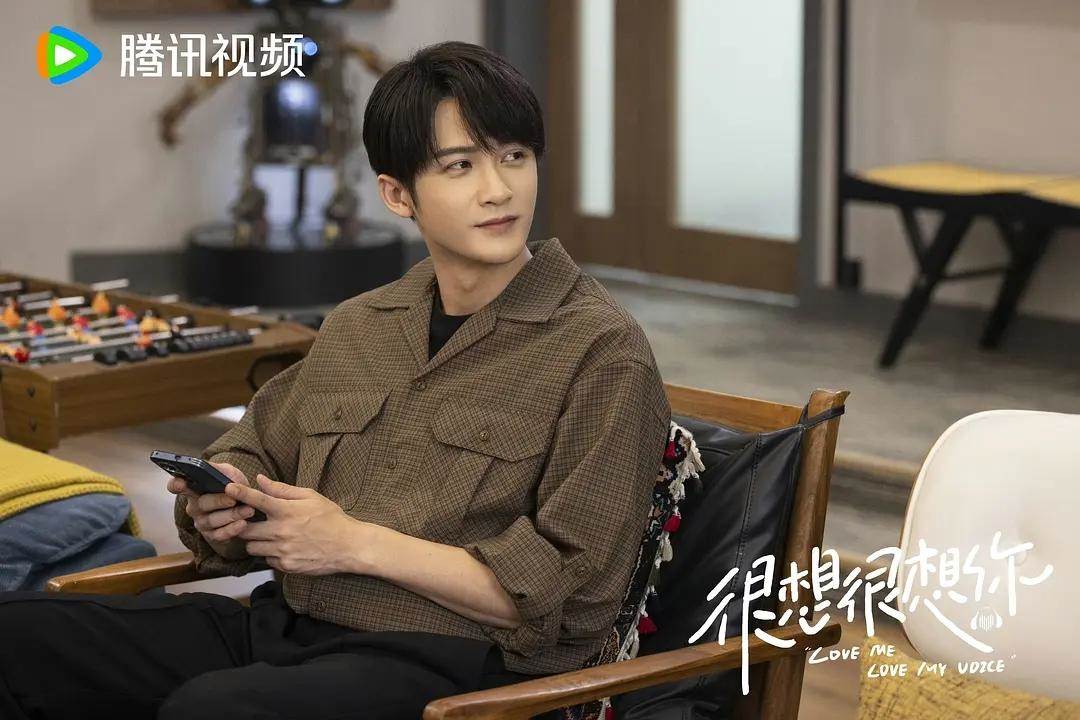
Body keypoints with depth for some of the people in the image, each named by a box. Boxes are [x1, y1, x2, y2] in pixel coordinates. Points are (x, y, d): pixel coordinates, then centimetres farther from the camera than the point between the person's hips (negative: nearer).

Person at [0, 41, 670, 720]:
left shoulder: (601, 351, -4)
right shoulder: (356, 327, 16)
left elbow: (571, 595, -10)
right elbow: (253, 450, 30)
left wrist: (358, 543, -11)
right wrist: (220, 502, 4)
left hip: (439, 660, -6)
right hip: (281, 623, 7)